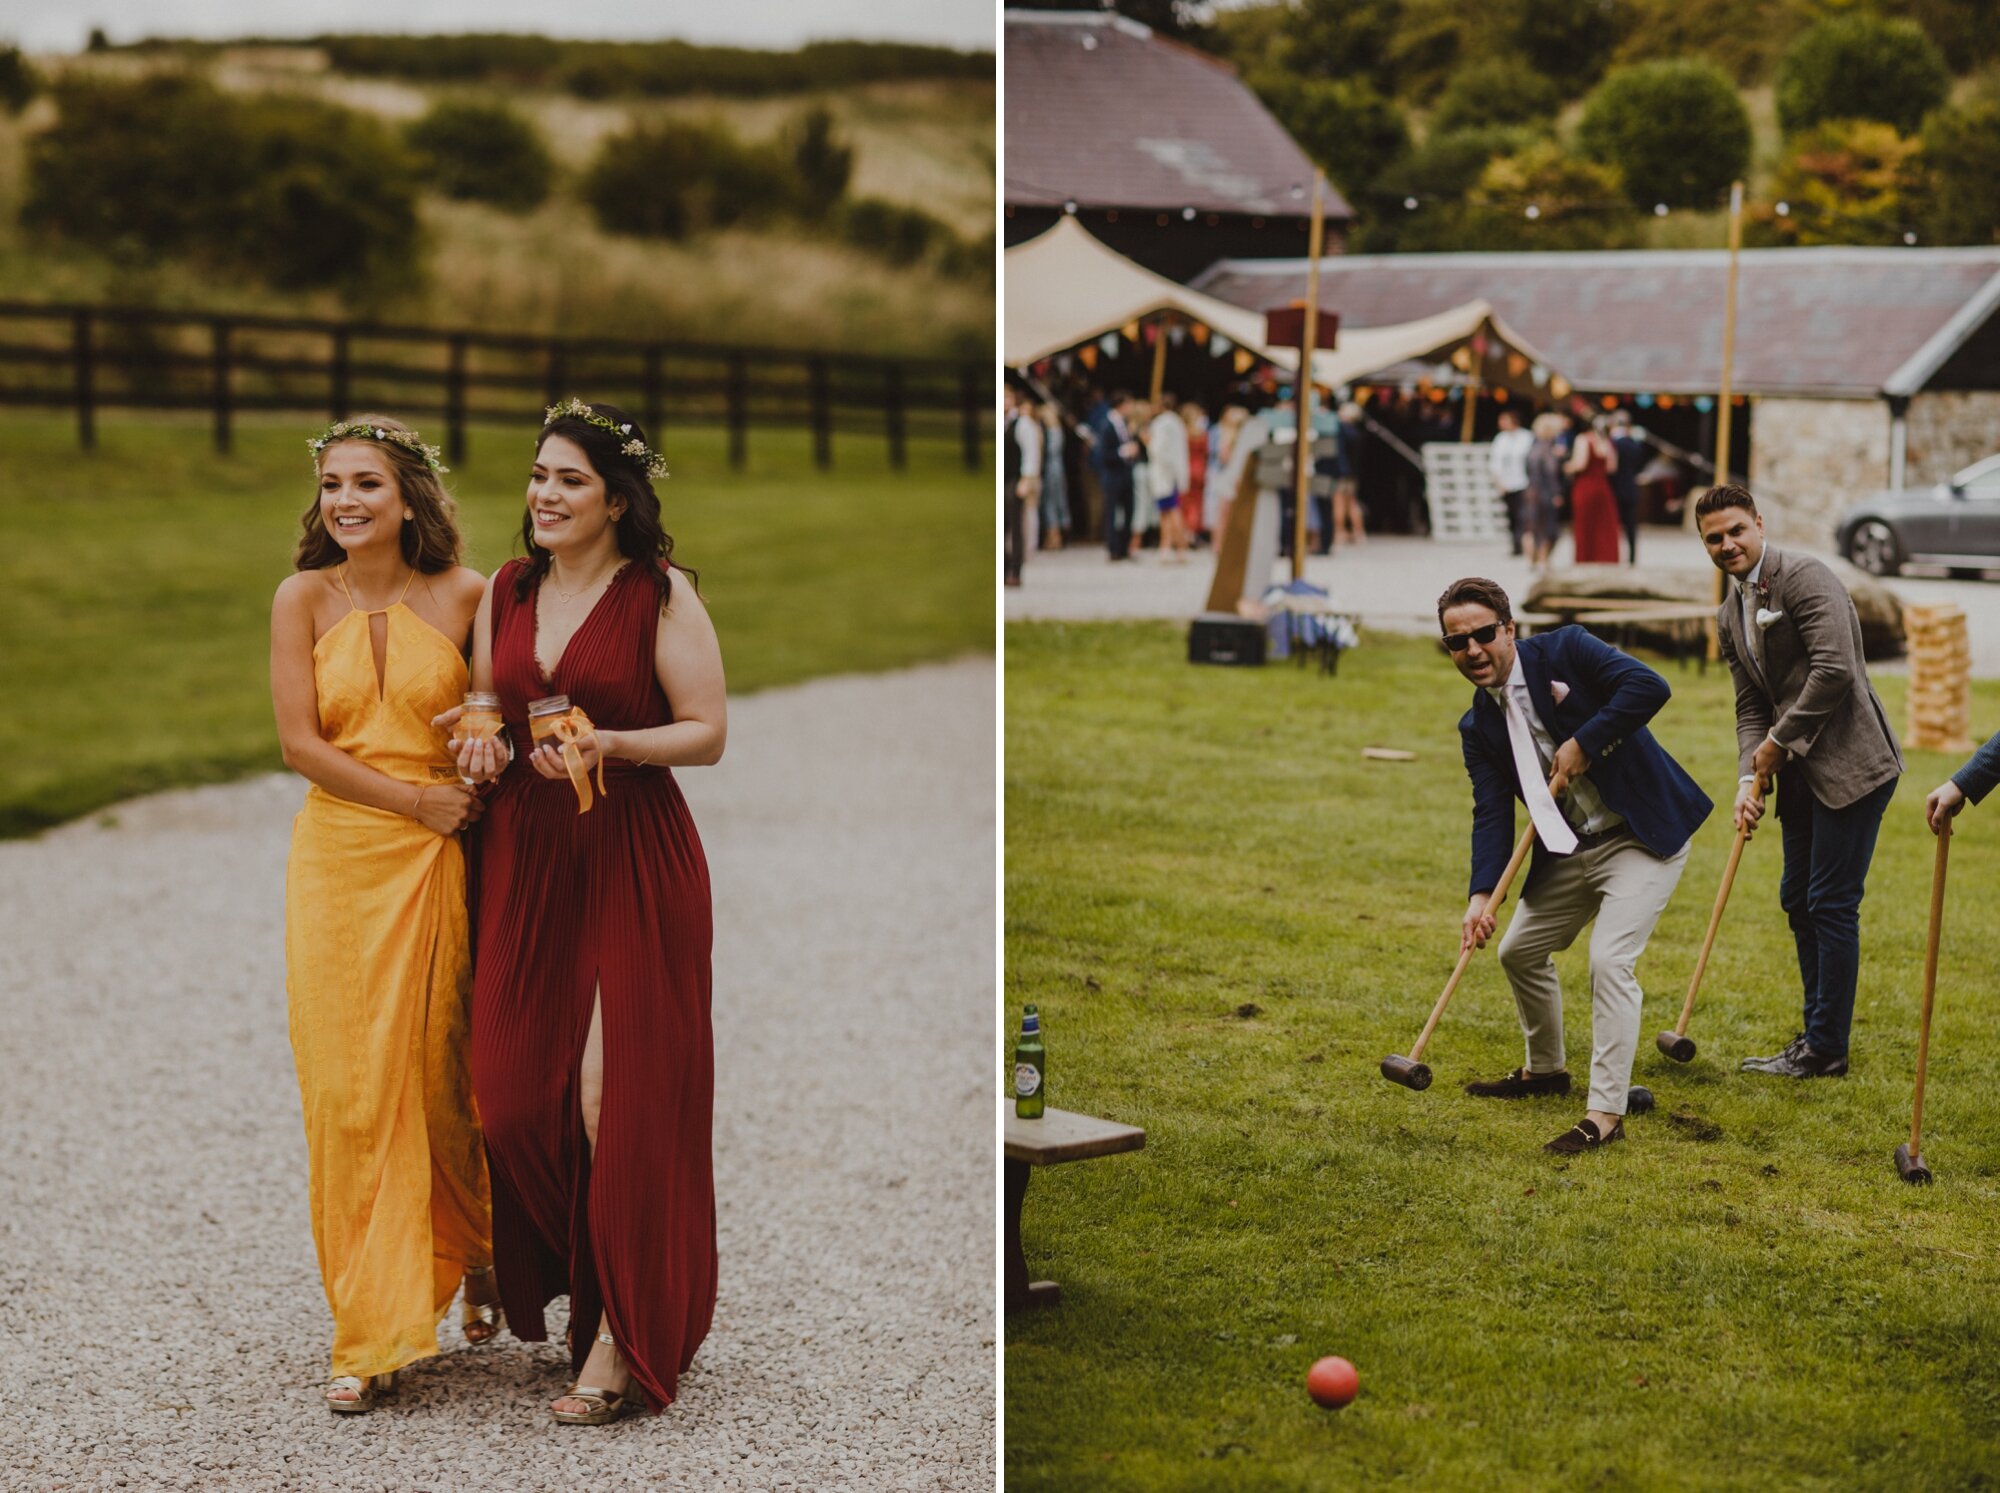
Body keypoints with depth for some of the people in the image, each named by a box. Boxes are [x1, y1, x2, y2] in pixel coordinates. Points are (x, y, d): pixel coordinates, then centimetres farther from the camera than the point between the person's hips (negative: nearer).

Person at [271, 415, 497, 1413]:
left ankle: (475, 1257, 34)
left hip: (442, 863, 0)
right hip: (340, 859, 0)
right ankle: (372, 1335, 6)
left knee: (447, 1078, 4)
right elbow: (299, 743, -5)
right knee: (352, 1089, -1)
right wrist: (417, 799, -11)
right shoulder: (305, 599, 1)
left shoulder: (464, 596, 0)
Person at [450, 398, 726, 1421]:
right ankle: (558, 1280, 24)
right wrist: (483, 745, 0)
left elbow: (707, 733, -6)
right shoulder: (507, 591, 12)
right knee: (514, 1087, 1)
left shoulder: (663, 596, -5)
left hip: (632, 859, -5)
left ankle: (622, 1335, 2)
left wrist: (609, 745, -20)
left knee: (619, 1096, -7)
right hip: (524, 856, 5)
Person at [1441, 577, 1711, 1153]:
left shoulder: (1566, 651, -13)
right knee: (1520, 951, 17)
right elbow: (1492, 814, -5)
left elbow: (1649, 687, -26)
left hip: (1643, 837, -7)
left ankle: (1606, 1112, -15)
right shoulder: (1479, 727, 3)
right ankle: (1545, 1068, 41)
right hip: (1571, 853, 7)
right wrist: (1481, 896, -19)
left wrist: (1583, 744, -23)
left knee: (1609, 961, -19)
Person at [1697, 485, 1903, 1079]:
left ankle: (1827, 1049, 3)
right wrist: (1751, 776, -2)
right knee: (1798, 899, 14)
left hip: (1849, 764, -9)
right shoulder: (1730, 618, 14)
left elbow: (1834, 670, -22)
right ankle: (1817, 1036, 26)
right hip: (1801, 773, 9)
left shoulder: (1804, 578, -13)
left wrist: (1778, 741, -14)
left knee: (1831, 904, -6)